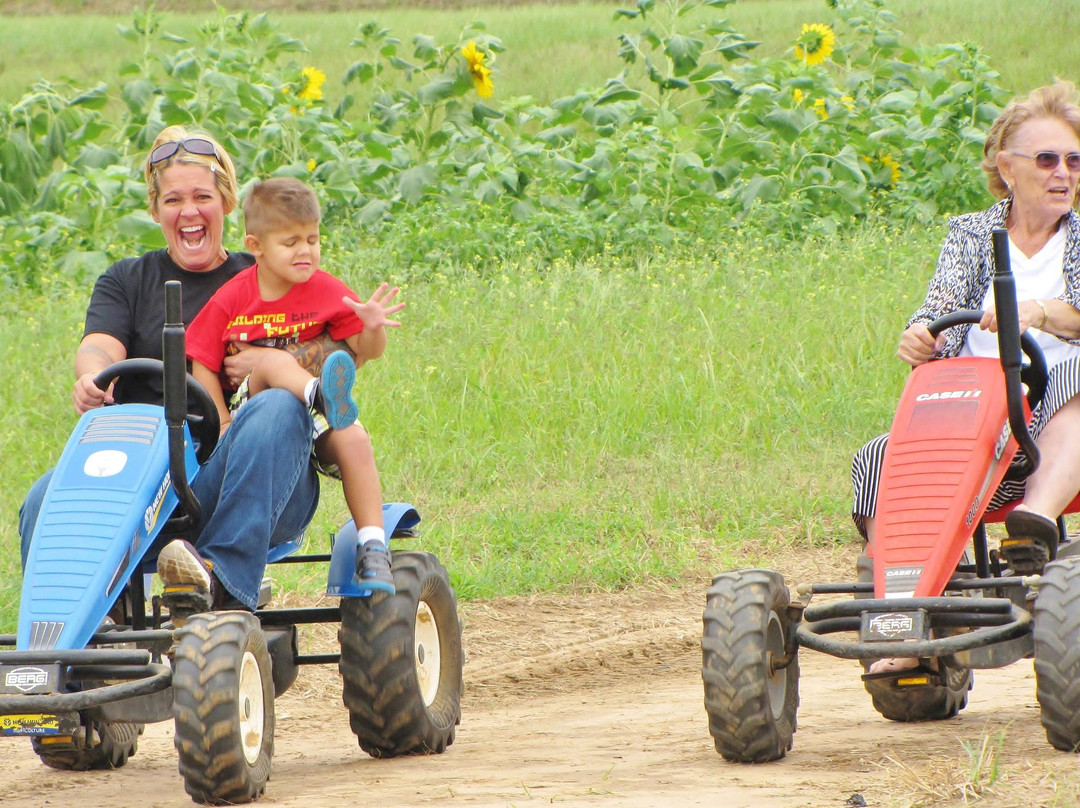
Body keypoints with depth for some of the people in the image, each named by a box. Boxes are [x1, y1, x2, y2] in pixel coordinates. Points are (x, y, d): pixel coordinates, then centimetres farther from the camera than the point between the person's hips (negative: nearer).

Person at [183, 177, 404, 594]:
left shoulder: (326, 292, 2)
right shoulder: (230, 300, -2)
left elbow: (365, 352, 1)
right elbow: (203, 364, -3)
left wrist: (373, 328, -23)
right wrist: (224, 426, -14)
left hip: (308, 419, 1)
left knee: (353, 440, -28)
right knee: (274, 360, -31)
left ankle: (373, 550, -27)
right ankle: (322, 395, -63)